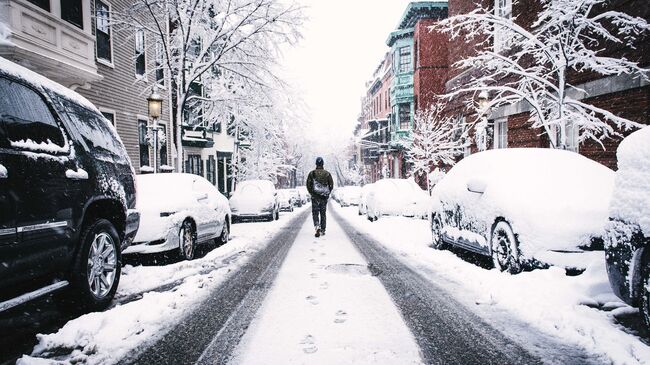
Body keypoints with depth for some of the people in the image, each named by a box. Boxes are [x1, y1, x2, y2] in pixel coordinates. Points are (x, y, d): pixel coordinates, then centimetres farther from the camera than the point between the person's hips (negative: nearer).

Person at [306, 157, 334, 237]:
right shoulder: (327, 173, 2)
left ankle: (317, 226, -20)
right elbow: (331, 185, 3)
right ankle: (323, 230, 13)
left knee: (315, 213, 3)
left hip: (315, 196, -2)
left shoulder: (312, 173, -2)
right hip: (324, 197, 2)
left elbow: (308, 185, -2)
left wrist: (311, 193, 11)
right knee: (323, 213, 10)